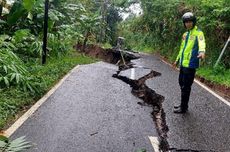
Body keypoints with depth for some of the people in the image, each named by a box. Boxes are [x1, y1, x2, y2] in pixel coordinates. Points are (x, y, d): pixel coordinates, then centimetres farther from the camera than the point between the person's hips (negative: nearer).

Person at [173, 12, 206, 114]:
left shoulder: (198, 33, -9)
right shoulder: (185, 34, 16)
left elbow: (201, 43, -30)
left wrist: (202, 51, -51)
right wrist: (177, 60, 32)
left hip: (190, 64, -8)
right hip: (183, 63, 8)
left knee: (186, 87, -3)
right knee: (181, 83, 16)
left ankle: (183, 108, 9)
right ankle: (183, 104, 30)